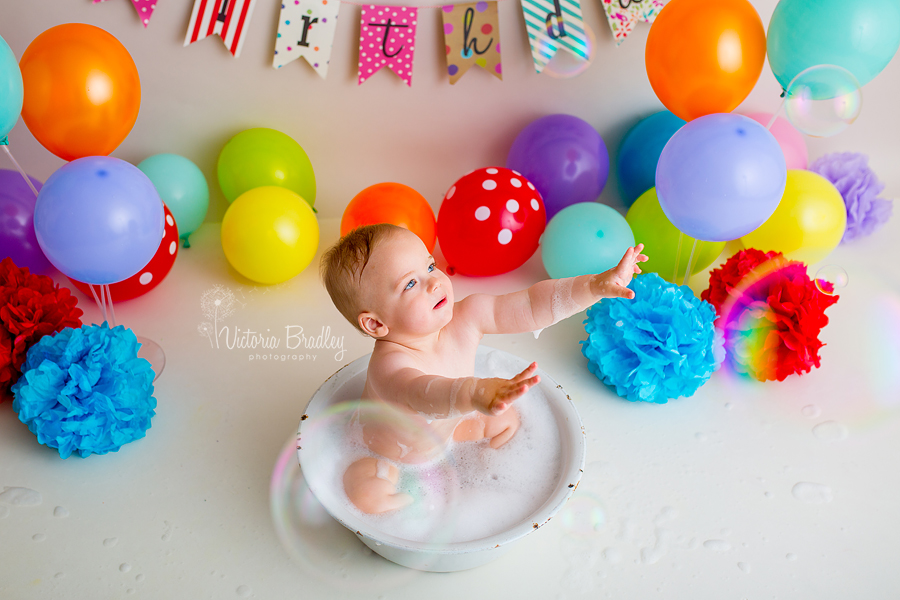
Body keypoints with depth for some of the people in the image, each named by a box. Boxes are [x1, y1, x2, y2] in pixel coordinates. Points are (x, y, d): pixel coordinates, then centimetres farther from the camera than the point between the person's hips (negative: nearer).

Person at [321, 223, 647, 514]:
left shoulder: (466, 317, -25)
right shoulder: (390, 365, -44)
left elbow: (532, 306, -26)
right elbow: (425, 395, -64)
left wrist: (596, 285, -35)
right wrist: (476, 394, -85)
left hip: (443, 428, 6)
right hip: (391, 449, -5)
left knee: (506, 420, 2)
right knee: (367, 495, -29)